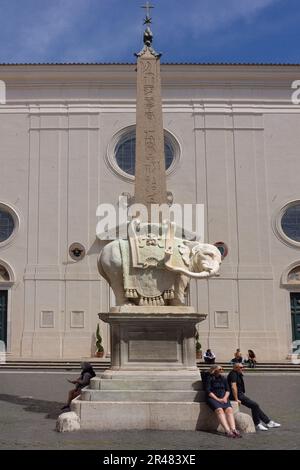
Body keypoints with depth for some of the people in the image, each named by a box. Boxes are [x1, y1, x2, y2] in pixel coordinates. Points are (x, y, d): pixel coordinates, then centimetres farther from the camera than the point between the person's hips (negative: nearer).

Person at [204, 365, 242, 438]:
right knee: (219, 410, -31)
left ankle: (233, 429, -40)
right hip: (212, 398, -4)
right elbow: (208, 391, -6)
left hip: (223, 398, 4)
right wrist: (217, 399, -13)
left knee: (229, 409, -25)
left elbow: (227, 390, 16)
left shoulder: (223, 378, 19)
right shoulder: (209, 378, 2)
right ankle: (227, 430, -43)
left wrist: (225, 398, -4)